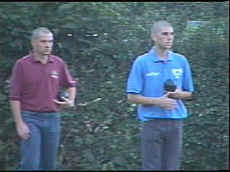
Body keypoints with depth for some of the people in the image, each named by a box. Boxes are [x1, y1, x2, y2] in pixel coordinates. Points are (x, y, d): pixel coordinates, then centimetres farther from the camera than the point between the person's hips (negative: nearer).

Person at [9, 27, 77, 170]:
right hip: (30, 118, -4)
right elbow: (14, 97, -6)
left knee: (49, 164, 9)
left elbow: (71, 84, 22)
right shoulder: (22, 65, -6)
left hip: (53, 119, 4)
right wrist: (19, 123, -11)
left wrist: (71, 101, 2)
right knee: (30, 164, -9)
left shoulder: (59, 63, 5)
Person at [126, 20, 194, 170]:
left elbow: (189, 93, 14)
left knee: (172, 167, 8)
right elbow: (132, 97, -5)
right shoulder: (141, 62, -4)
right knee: (152, 167, 1)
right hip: (152, 122, -3)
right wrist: (158, 101, -18)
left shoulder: (181, 61, 6)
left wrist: (179, 94, -10)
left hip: (175, 122, 3)